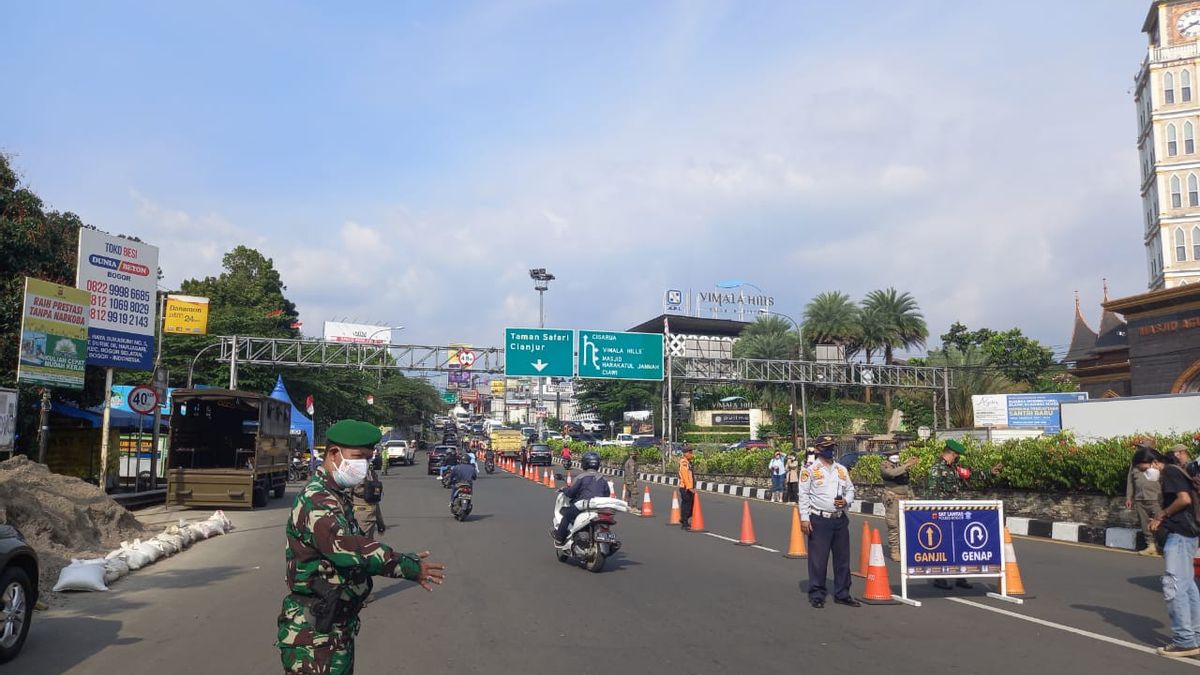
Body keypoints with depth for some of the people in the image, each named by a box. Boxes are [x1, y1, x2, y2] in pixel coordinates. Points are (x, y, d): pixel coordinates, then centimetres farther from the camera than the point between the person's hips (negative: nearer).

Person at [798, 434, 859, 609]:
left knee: (843, 558, 11)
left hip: (840, 519, 5)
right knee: (818, 559, -2)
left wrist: (846, 501, -4)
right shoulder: (810, 470, -3)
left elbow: (850, 489, 18)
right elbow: (804, 495, -4)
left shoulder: (842, 470, 12)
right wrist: (804, 518, -10)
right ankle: (817, 595, 8)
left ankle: (842, 594, 23)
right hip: (819, 520, -5)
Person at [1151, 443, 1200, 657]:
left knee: (1173, 586, -10)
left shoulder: (1170, 471, -8)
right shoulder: (1178, 473, 19)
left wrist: (1162, 514, -9)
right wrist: (1161, 519, 8)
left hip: (1178, 533, -10)